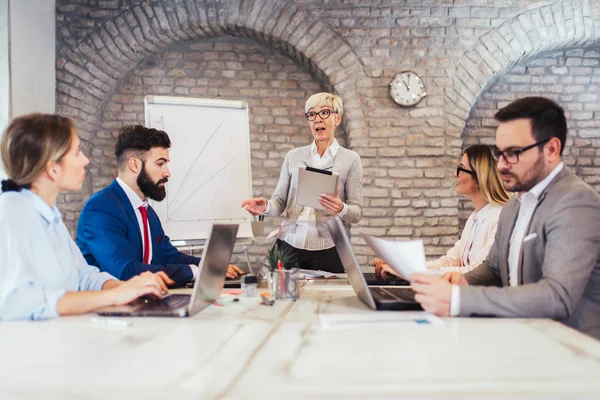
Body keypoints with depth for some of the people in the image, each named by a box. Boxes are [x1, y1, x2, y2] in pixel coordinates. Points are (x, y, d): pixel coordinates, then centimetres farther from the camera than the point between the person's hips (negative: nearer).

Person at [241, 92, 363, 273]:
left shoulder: (350, 159, 1)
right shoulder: (293, 156, 9)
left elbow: (357, 213, -1)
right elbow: (280, 201, 8)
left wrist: (341, 209, -22)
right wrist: (266, 206, -14)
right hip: (289, 245, 2)